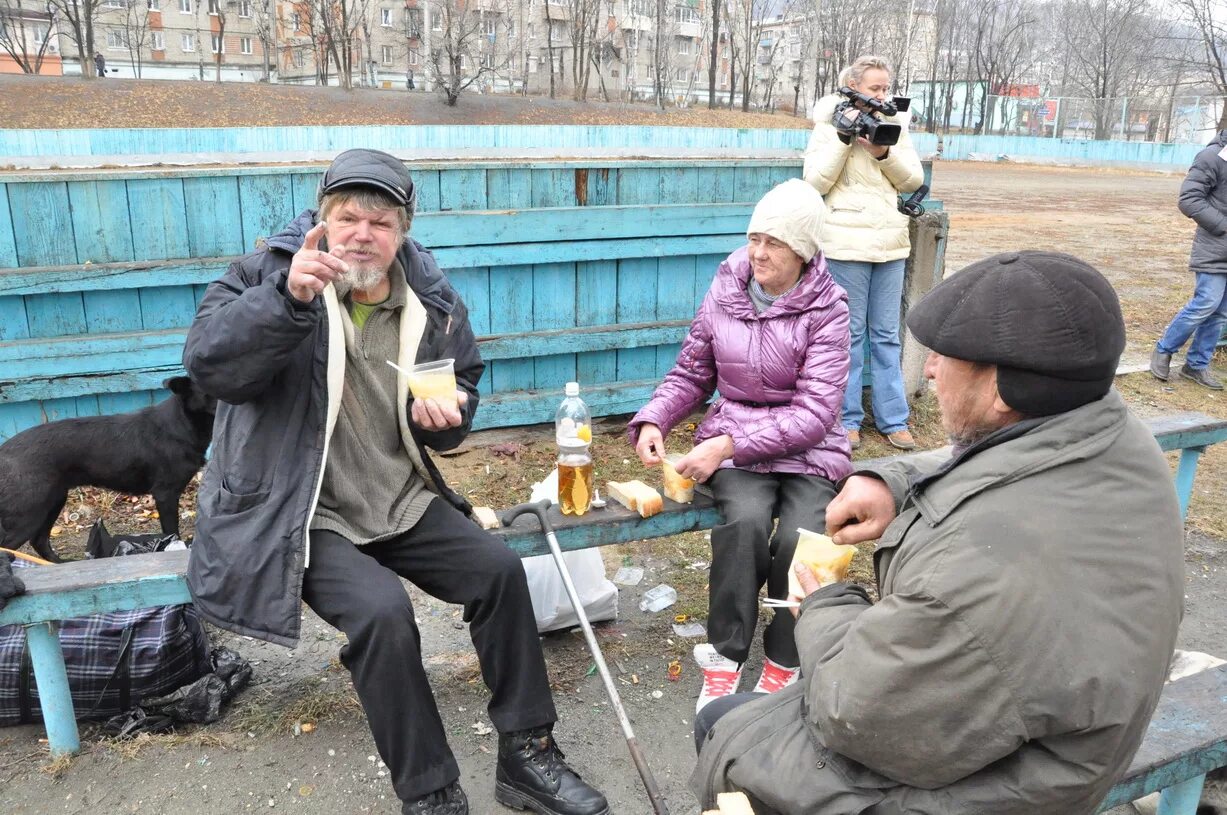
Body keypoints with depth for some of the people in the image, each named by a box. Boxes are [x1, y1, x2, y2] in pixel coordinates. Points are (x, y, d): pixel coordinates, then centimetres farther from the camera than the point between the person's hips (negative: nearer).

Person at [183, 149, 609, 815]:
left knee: (499, 569, -10)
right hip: (303, 515, -4)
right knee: (381, 609, -28)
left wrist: (445, 416, -10)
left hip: (400, 503, 5)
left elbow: (463, 389, 15)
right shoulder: (269, 274, -6)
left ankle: (525, 753, 6)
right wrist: (288, 299, -36)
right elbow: (208, 364, -21)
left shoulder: (432, 302, 3)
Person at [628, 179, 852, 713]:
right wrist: (652, 422, -8)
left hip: (808, 448, -1)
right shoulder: (724, 294, 2)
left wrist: (729, 444, -23)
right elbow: (691, 375, 12)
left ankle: (781, 666, -5)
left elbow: (814, 414, -14)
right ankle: (723, 660, -14)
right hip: (731, 442, 1)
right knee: (746, 520, -31)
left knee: (799, 536, -29)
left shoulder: (826, 310, -7)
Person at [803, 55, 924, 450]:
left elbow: (913, 179, 5)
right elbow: (815, 183, -8)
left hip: (891, 242, 4)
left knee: (887, 335, 9)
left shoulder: (894, 123, 11)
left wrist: (884, 153, -12)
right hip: (847, 241, -4)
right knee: (849, 333, 2)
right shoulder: (828, 125, 1)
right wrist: (844, 139, -15)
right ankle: (847, 418, 13)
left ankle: (893, 419, 16)